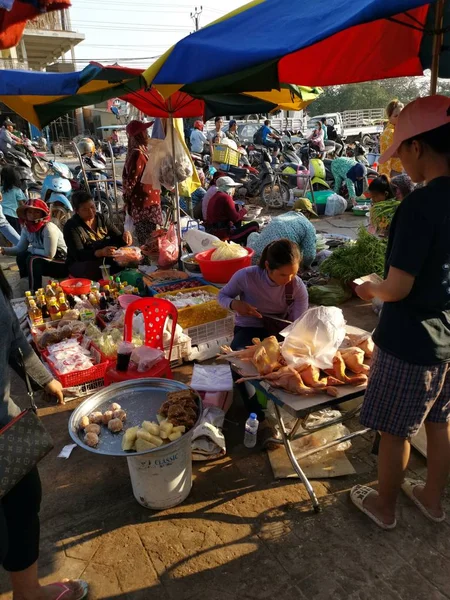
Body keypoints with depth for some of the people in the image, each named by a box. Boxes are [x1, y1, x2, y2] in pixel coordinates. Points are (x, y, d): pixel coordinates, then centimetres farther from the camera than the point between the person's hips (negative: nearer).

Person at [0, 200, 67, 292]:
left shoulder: (48, 228, -24)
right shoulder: (26, 227, 0)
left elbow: (49, 254, -25)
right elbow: (19, 248, 2)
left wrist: (32, 249, -11)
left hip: (63, 263, -8)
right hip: (45, 261, 8)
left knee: (32, 260, -24)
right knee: (21, 257, -2)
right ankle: (27, 289, 8)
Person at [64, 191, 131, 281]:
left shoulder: (101, 218, 3)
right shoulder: (71, 226, -13)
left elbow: (118, 239, 3)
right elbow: (79, 255, -23)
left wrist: (126, 235, -22)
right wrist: (101, 252, -41)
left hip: (106, 261, 4)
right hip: (81, 265, -4)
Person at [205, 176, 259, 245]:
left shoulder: (214, 197, 15)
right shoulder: (226, 197, -12)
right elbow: (235, 218, -14)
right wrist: (244, 210, 2)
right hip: (223, 235, -10)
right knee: (254, 225, -5)